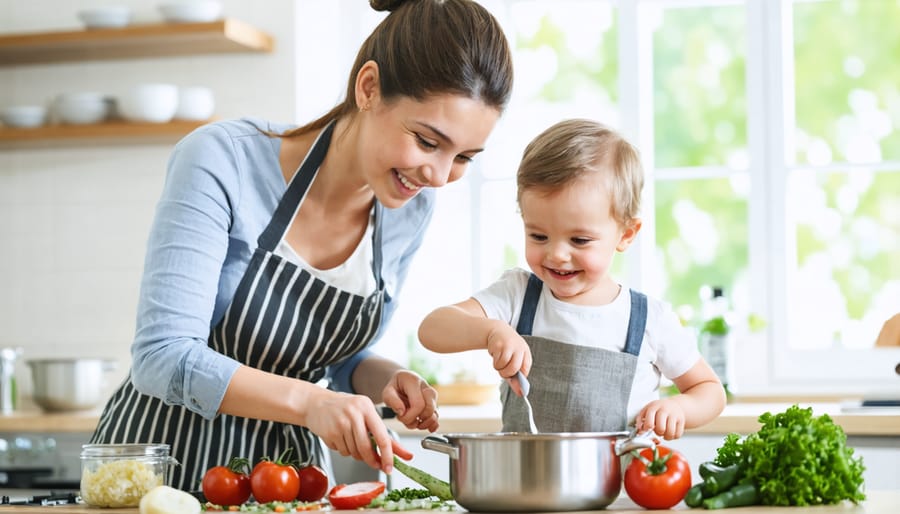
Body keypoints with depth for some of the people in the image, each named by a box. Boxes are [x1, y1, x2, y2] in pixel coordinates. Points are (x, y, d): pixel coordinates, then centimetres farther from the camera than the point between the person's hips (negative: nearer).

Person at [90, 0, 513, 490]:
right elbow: (163, 357, -25)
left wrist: (386, 380, -10)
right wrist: (307, 401, -37)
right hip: (165, 462, -5)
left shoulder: (411, 207, -3)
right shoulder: (223, 162, -20)